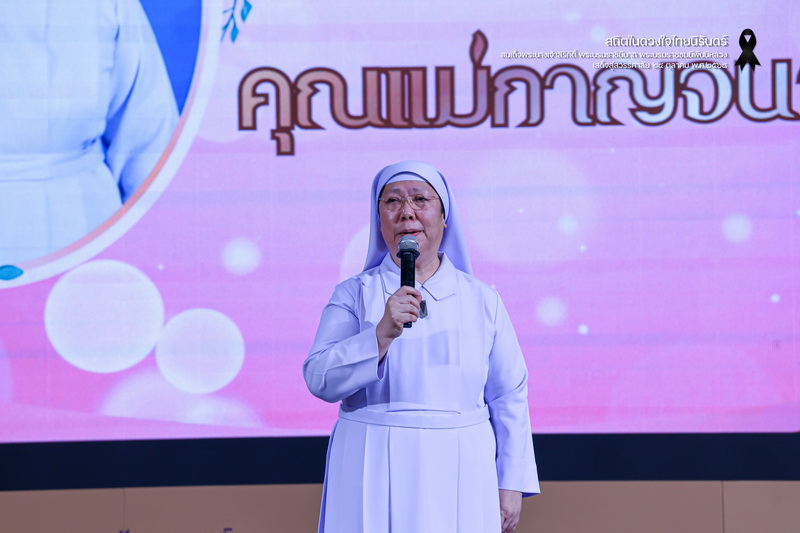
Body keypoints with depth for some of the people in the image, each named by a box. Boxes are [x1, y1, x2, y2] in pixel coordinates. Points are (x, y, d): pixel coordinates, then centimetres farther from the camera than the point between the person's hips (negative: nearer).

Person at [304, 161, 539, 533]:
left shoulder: (481, 300, 4)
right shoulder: (354, 295, 1)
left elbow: (508, 396, 6)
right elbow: (321, 381, -10)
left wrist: (511, 484, 3)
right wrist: (383, 333, -23)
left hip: (458, 476, 1)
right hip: (376, 479, -1)